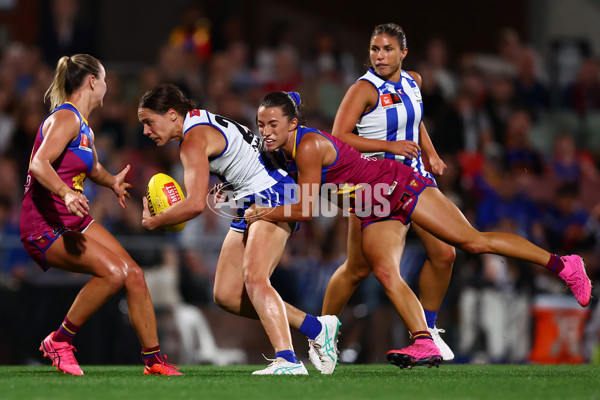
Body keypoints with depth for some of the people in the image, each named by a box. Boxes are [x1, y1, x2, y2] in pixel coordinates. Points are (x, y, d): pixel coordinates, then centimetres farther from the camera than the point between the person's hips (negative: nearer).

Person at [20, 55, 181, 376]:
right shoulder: (65, 119, -15)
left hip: (76, 222, 9)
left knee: (133, 274, -2)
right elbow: (38, 164, -33)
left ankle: (153, 359, 8)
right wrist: (66, 194, -46)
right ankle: (58, 342, -10)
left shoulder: (84, 128, 15)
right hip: (45, 226, -9)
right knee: (113, 272, -25)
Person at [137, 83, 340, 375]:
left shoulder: (194, 140, -19)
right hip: (249, 203, 10)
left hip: (273, 195, -10)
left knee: (253, 277, -30)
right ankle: (316, 327, 8)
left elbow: (196, 204, -28)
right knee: (226, 295, 2)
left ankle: (287, 361, -41)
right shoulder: (199, 122, 12)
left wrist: (153, 221, -14)